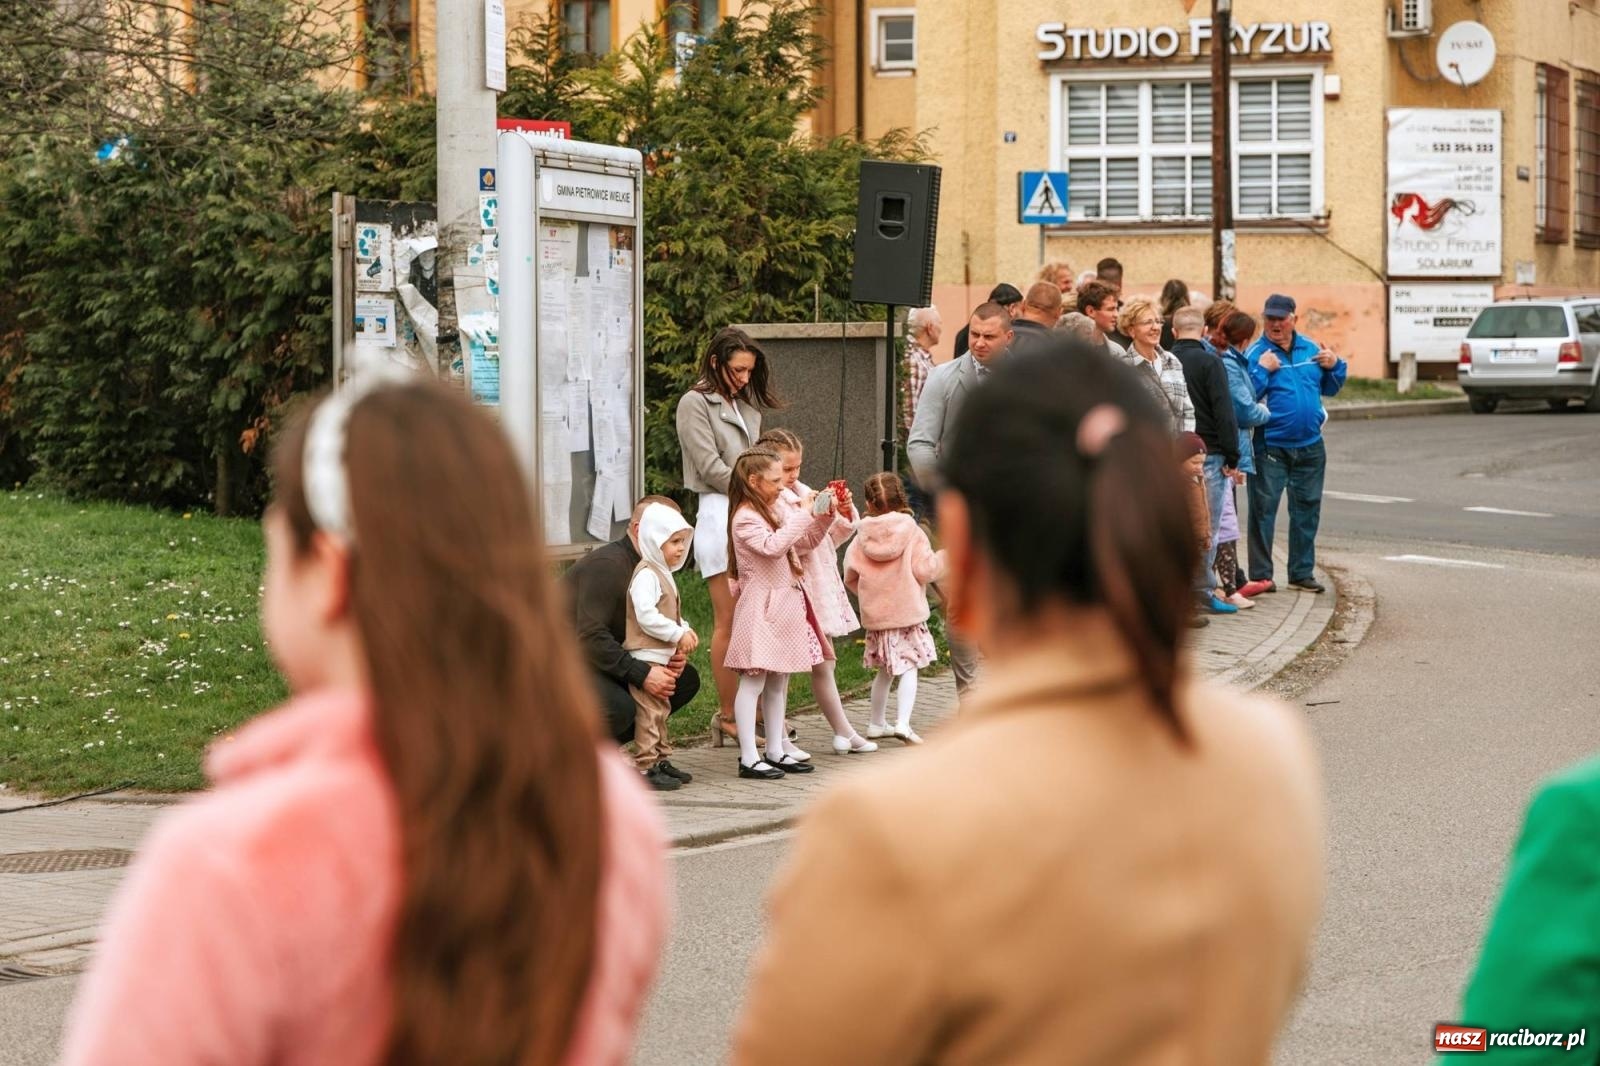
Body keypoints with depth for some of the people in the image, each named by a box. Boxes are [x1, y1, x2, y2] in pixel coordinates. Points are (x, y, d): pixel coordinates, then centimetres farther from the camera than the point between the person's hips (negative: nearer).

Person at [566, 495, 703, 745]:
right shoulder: (607, 565, -23)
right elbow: (590, 637, -31)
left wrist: (670, 656, -9)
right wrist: (642, 674, -33)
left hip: (609, 657, 10)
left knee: (686, 679, 5)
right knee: (619, 708, -36)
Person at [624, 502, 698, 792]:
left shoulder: (662, 573, 17)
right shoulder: (646, 575, -16)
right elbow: (646, 616, -26)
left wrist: (685, 629, 9)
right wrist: (678, 634, -21)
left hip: (662, 655, 11)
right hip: (646, 655, -11)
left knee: (660, 708, 16)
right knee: (649, 711, -9)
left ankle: (661, 760, 24)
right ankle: (645, 767, -7)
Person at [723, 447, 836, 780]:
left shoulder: (777, 509, 12)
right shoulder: (744, 519, -15)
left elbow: (805, 542, 20)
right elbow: (773, 546, -29)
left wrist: (824, 517, 4)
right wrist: (803, 515, -24)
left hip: (785, 603, 9)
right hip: (760, 606, -9)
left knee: (778, 680, 14)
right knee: (754, 680, -8)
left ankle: (776, 750, 21)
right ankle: (749, 758, -8)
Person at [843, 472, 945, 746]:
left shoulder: (862, 538, 0)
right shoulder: (912, 532, -9)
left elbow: (849, 577, 6)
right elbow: (925, 570, -13)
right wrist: (943, 555, 5)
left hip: (875, 615, 4)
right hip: (908, 611, -4)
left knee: (885, 670, 19)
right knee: (908, 668, -1)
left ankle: (877, 723, 29)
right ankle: (903, 722, -19)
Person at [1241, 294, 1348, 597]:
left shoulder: (1311, 348, 8)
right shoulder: (1255, 353, -7)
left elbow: (1330, 389, 16)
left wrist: (1334, 366, -1)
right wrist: (1262, 370, -23)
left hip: (1310, 446, 5)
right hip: (1270, 446, -5)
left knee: (1307, 510, 11)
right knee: (1263, 509, -5)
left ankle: (1302, 572, 21)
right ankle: (1260, 575, 0)